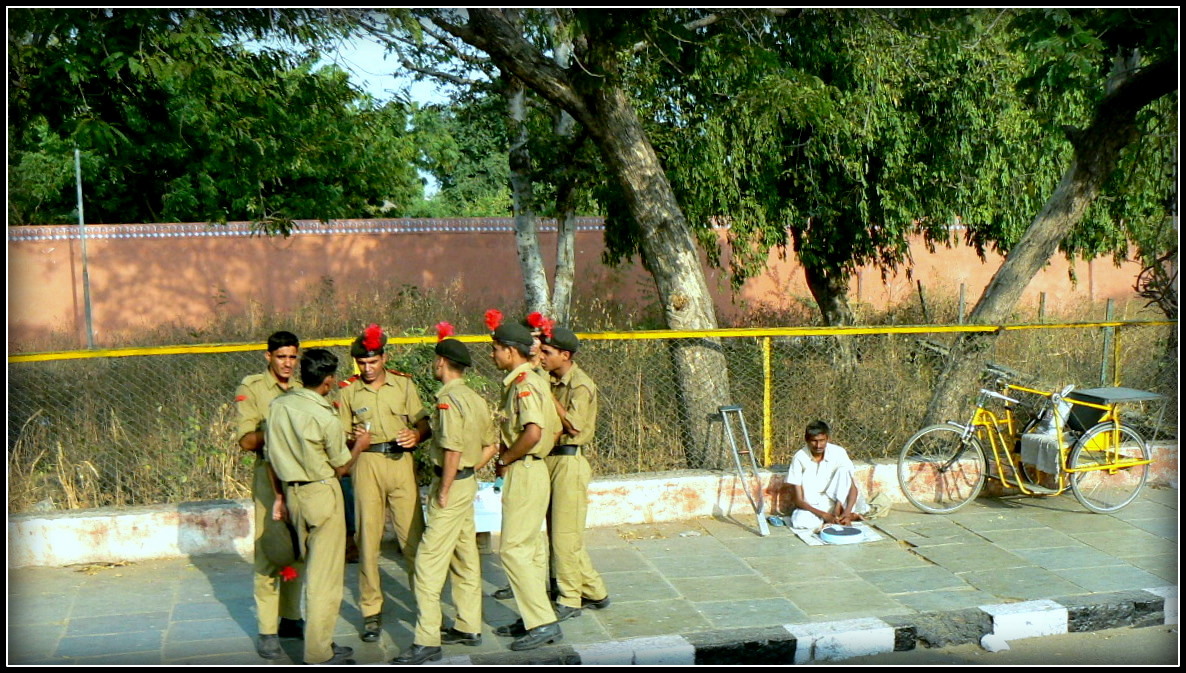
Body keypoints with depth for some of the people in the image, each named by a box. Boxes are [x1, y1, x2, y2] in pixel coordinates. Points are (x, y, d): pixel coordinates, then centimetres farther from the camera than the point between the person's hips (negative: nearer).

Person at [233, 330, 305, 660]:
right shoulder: (251, 389, -1)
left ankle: (290, 617, 21)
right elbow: (246, 441, -9)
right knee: (268, 553, -5)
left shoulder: (301, 390, 13)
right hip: (269, 476, -5)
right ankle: (267, 630, 0)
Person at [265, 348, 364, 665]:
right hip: (322, 494, -7)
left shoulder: (277, 406, 0)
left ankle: (318, 640, 27)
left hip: (292, 492, 7)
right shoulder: (325, 417, -18)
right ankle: (319, 652, 5)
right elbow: (341, 467, -6)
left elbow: (272, 456, 7)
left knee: (311, 567, 18)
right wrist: (360, 445, 10)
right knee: (325, 572, 1)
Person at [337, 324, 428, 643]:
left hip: (401, 462, 0)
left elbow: (423, 421, 7)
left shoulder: (404, 383, 7)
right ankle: (371, 611, 10)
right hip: (366, 464, 0)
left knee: (413, 534, -2)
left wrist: (416, 434, -15)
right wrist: (354, 441, -16)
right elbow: (341, 435, 6)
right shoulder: (348, 391, 6)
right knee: (367, 536, 1)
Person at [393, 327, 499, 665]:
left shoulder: (448, 400, -19)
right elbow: (491, 445, 15)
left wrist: (444, 491, -16)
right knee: (465, 557, 16)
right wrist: (470, 470, 14)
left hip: (452, 485, -10)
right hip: (468, 481, 10)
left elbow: (453, 451, -25)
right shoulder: (474, 397, 10)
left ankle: (427, 641, -5)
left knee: (429, 561, -7)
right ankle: (469, 627, 26)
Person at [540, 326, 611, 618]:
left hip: (569, 462, -9)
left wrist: (548, 396, -19)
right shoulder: (552, 382, 11)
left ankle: (569, 601, 8)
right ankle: (594, 593, 23)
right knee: (558, 531, 13)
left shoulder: (581, 385, -12)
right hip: (552, 460, 9)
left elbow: (574, 426, -21)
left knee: (565, 534, -3)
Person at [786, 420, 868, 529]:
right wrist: (824, 515, -29)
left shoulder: (838, 453, -12)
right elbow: (798, 499, -16)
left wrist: (846, 513, -32)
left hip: (834, 501, 1)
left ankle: (837, 512, -20)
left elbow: (853, 488, -13)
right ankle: (838, 516, -16)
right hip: (811, 506, -1)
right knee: (800, 521, -36)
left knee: (844, 470, -24)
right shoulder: (800, 457, -16)